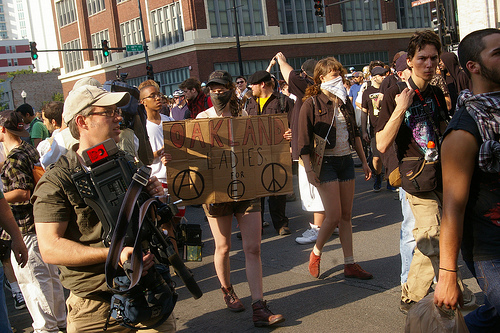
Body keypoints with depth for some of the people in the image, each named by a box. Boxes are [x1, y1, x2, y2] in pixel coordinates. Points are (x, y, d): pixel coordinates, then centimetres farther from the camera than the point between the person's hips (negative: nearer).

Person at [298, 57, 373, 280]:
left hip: (346, 160, 6)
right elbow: (304, 140, -11)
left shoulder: (345, 102, 11)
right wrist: (308, 169, -17)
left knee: (346, 215, 8)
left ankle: (349, 265, 14)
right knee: (334, 216, -8)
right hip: (326, 162, -6)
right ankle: (315, 253, 17)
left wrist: (364, 161, 16)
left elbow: (354, 134, 18)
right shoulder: (312, 103, -8)